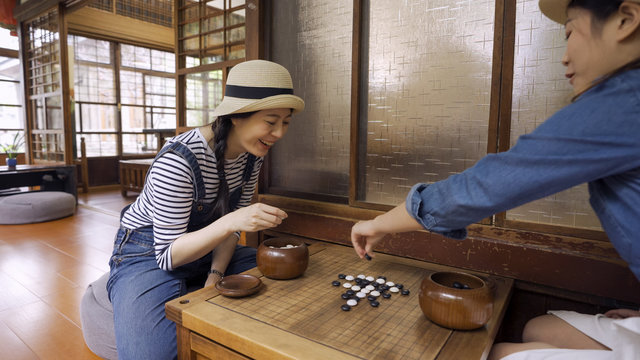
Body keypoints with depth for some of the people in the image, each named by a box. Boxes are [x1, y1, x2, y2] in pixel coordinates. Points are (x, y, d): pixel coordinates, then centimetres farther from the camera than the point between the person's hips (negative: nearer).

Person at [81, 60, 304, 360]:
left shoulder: (252, 152, -9)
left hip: (204, 250, 6)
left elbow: (233, 225, 1)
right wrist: (230, 222, -40)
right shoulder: (178, 160, -29)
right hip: (148, 254, -6)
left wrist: (216, 274, -14)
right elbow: (168, 255, -24)